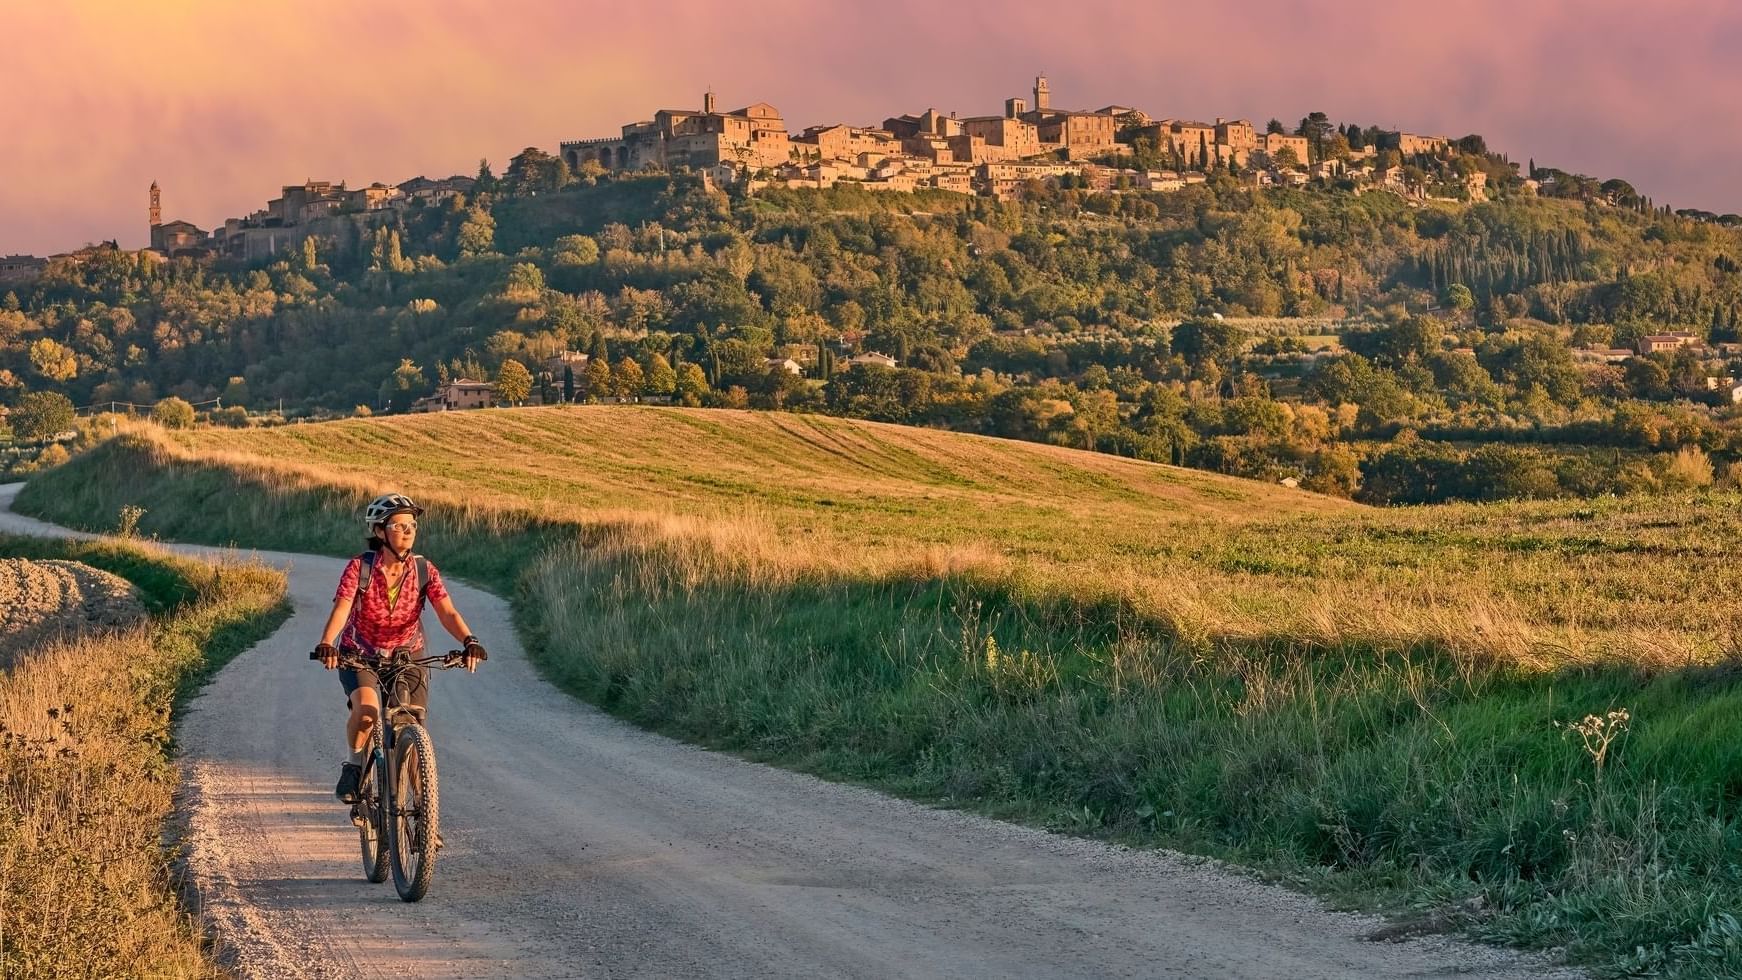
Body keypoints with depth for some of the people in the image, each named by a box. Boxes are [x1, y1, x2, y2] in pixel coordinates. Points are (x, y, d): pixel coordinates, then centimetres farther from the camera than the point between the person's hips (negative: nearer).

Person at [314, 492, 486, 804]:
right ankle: (353, 767, -6)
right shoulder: (360, 567, -17)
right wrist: (326, 644, -47)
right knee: (366, 709, -31)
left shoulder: (423, 570, -12)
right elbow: (341, 609, -28)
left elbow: (447, 612, -22)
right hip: (360, 654, -2)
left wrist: (469, 641, -41)